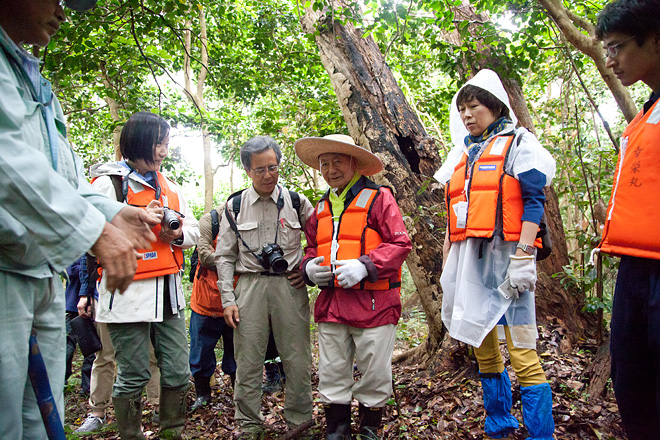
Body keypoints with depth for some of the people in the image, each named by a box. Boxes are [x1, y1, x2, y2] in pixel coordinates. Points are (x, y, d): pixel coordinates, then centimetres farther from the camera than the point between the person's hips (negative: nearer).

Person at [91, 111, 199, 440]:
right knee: (133, 376, 3)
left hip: (168, 291, 6)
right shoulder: (109, 183, -4)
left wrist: (178, 233, -3)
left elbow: (193, 230, 19)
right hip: (129, 293, -6)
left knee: (178, 371, 9)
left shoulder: (169, 187, 16)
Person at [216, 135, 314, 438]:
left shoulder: (296, 201, 5)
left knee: (297, 359, 2)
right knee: (248, 362, 3)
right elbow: (224, 256, 9)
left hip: (290, 286, 0)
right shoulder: (234, 206, 7)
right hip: (250, 286, 1)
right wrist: (228, 298, 1)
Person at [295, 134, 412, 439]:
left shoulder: (378, 198, -1)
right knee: (331, 374, 12)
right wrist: (309, 267, 3)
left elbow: (400, 244, -7)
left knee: (374, 373, 5)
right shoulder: (322, 207, 17)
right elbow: (311, 247, 26)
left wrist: (365, 265, -19)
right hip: (331, 302, 5)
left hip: (372, 302, -5)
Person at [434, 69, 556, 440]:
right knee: (483, 347, 11)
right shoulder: (463, 153, 21)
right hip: (468, 258, 7)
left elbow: (534, 200, -7)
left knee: (522, 353, -10)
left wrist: (522, 256, -17)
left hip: (504, 255, -6)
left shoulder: (518, 143, 3)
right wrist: (447, 263, 18)